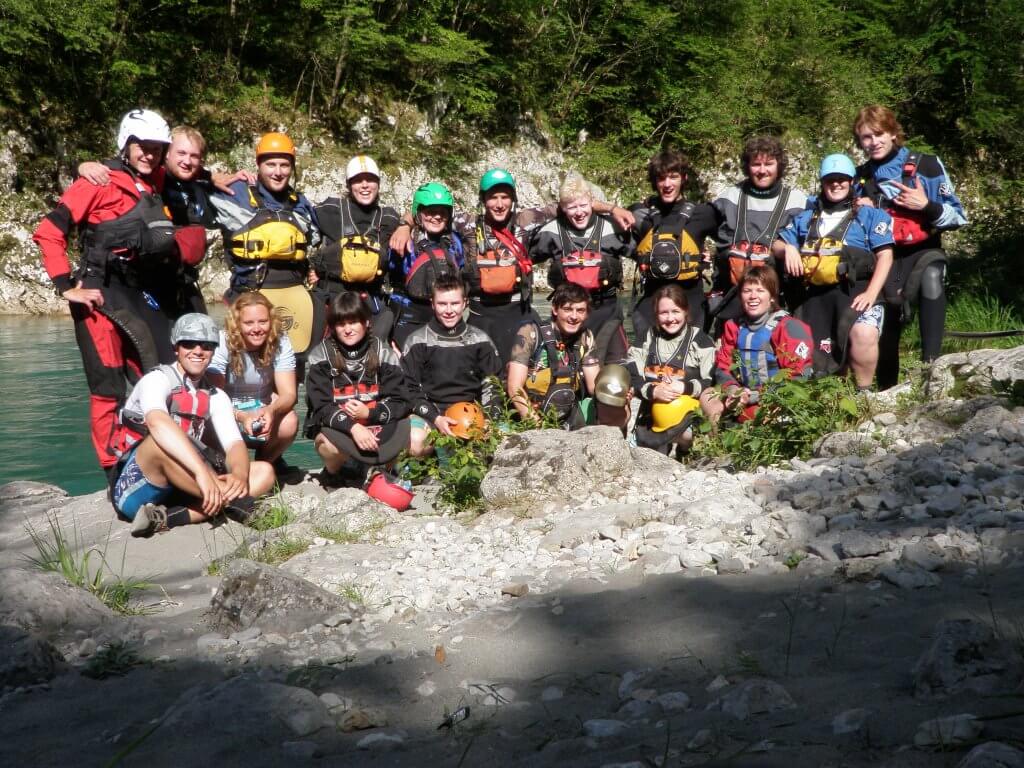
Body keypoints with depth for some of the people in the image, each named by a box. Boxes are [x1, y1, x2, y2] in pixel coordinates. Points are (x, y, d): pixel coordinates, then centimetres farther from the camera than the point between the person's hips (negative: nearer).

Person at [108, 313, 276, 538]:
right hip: (136, 490, -6)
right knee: (163, 441, -35)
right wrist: (202, 471, -45)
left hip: (176, 493, 7)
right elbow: (157, 423, -32)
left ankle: (169, 518, -25)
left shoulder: (216, 397, 10)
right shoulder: (157, 380, -9)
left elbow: (235, 444, -4)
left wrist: (239, 476, -29)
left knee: (264, 472, -8)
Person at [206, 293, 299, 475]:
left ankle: (266, 462, 4)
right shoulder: (222, 344, -21)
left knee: (289, 422, -30)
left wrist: (271, 410, -43)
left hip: (262, 411, 2)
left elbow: (288, 393, -19)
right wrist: (241, 416, -44)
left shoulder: (280, 342, -14)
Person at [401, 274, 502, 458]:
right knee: (415, 443, -35)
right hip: (430, 411, -2)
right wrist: (435, 419, -15)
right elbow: (410, 389, 0)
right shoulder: (417, 341, 2)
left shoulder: (480, 340, 8)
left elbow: (491, 385, 10)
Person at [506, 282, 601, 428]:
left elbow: (595, 384, 3)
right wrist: (536, 424, -29)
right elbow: (514, 387, -17)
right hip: (526, 419, -4)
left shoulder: (585, 337, 3)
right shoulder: (531, 332, -11)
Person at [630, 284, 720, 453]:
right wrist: (653, 391, -15)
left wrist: (685, 387, -21)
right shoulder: (646, 339, 13)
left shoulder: (700, 340, 4)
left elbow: (710, 382, -4)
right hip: (650, 419, 2)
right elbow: (632, 379, 5)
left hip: (688, 415, -2)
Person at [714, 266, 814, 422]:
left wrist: (754, 396, -19)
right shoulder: (734, 326, 12)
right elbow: (723, 367, 11)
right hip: (744, 399, 7)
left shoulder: (789, 327, -8)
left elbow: (797, 376, -14)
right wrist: (732, 390, -13)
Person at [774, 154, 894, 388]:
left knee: (863, 333, -32)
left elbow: (885, 255, 5)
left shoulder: (870, 215, 15)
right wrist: (788, 248, 1)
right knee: (812, 357, -1)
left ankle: (863, 393, -22)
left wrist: (871, 293, -10)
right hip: (813, 295, 5)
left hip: (854, 291, -5)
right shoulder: (805, 219, 28)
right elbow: (776, 246, 27)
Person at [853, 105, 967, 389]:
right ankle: (887, 388, 26)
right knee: (887, 321, 7)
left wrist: (927, 206, -23)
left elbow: (958, 217, -6)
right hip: (884, 257, 4)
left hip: (923, 251, -4)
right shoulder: (859, 177, 6)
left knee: (931, 280, -34)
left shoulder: (927, 166, -7)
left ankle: (930, 364, -33)